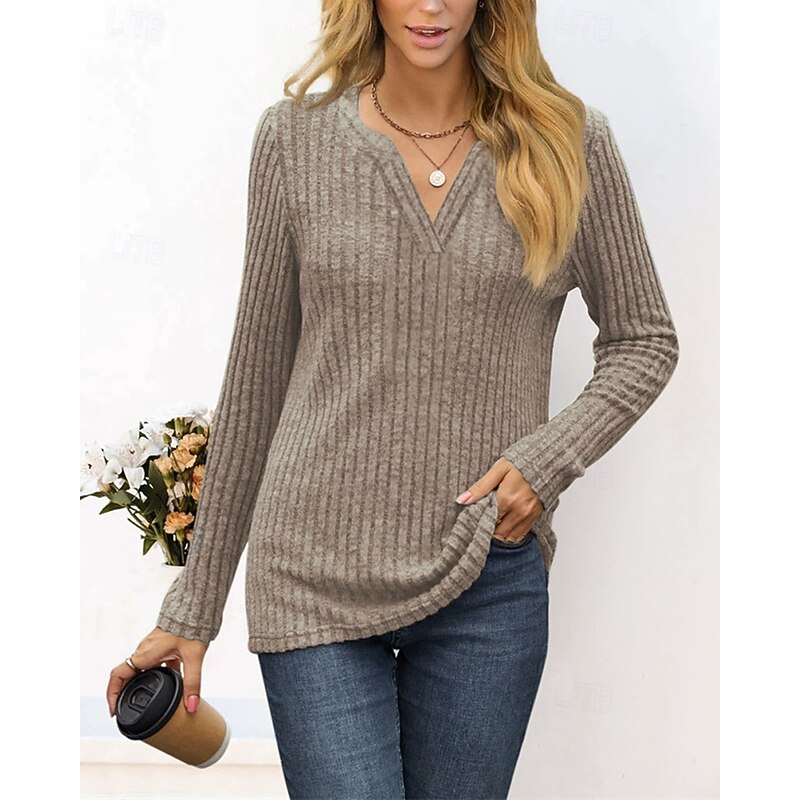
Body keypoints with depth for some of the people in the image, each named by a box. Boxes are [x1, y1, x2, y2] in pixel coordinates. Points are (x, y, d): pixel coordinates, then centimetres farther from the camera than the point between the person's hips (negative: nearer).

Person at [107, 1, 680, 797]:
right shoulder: (297, 136, 1)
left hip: (488, 579, 1)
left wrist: (552, 455, -9)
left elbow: (644, 339, 11)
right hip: (319, 577, 0)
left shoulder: (567, 140, 0)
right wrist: (192, 606, 8)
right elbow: (255, 378, 5)